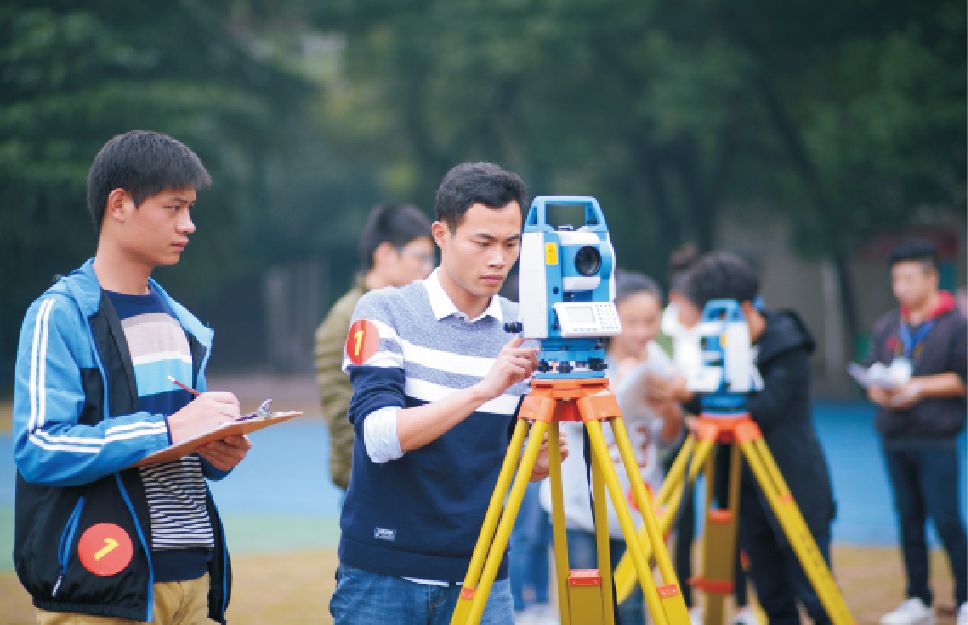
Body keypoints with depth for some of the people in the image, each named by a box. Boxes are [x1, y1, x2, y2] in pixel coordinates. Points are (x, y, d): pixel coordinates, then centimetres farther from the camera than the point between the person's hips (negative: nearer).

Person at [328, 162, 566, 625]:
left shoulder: (526, 332, 5)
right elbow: (379, 435, -18)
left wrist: (539, 459, -13)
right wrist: (481, 390, -28)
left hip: (481, 577, 3)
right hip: (384, 574, -3)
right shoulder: (384, 312, -5)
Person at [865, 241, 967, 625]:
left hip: (936, 443, -6)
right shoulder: (886, 327, 13)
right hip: (895, 441, 6)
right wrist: (879, 391, -6)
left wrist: (922, 387, -16)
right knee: (908, 521, 9)